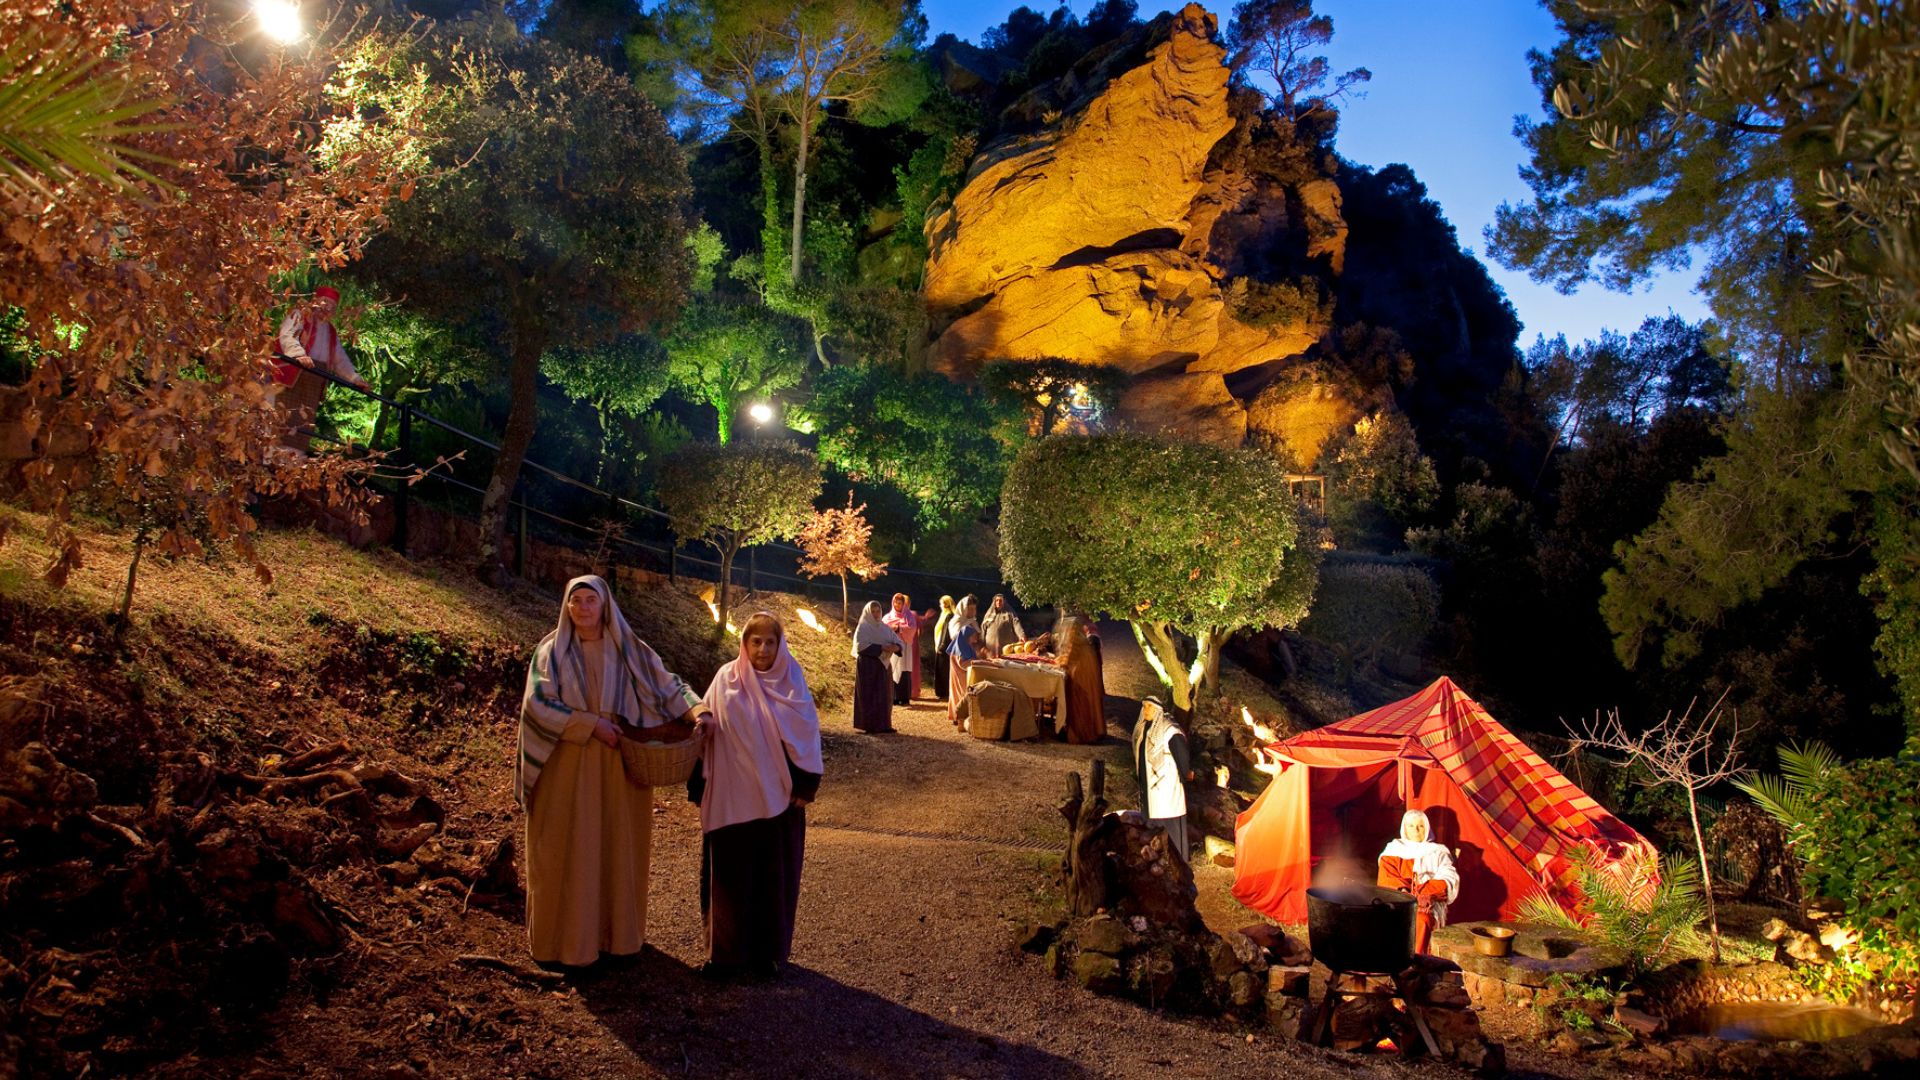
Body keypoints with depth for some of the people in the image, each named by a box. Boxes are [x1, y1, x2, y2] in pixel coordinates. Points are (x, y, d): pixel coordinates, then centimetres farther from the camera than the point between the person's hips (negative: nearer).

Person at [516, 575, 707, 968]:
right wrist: (591, 723, -17)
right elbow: (538, 704, -10)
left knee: (619, 847, 6)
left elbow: (668, 684, 7)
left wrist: (696, 709, -12)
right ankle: (564, 936, 12)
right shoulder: (551, 651, 0)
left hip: (618, 771, 2)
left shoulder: (629, 651, 5)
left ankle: (617, 932, 17)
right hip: (568, 769, -2)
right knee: (568, 851, 2)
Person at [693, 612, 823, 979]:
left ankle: (769, 952, 20)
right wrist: (702, 788, -1)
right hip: (732, 798, 0)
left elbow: (806, 738, 2)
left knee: (775, 876, 7)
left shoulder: (792, 684, 1)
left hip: (779, 798, 1)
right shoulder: (727, 681, -1)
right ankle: (726, 953, 17)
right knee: (730, 875, 5)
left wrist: (804, 787, -3)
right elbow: (706, 731, 1)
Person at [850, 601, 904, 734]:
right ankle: (871, 726, -3)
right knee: (870, 696, -5)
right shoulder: (863, 628, -2)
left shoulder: (885, 627, 14)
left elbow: (900, 642, 8)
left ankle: (883, 725, 10)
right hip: (868, 665, -6)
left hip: (884, 665, 6)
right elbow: (861, 645, -17)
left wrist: (895, 647, -16)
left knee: (885, 696, 5)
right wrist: (881, 648, -23)